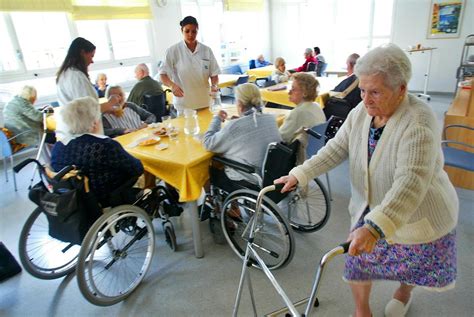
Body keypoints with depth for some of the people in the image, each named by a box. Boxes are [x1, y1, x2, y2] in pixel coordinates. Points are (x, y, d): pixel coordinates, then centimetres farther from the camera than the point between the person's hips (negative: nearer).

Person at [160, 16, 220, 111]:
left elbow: (214, 74, 6)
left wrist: (214, 85, -16)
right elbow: (163, 75, -3)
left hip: (204, 103, 2)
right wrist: (172, 85, -24)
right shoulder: (173, 51, -4)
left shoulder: (207, 50, 2)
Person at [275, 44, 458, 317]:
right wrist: (299, 175, -18)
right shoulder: (361, 112, -10)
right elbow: (337, 149, -7)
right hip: (370, 211, 4)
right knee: (358, 263, 8)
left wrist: (374, 227, -51)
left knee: (413, 266, 21)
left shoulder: (419, 122, -29)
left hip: (417, 215, -4)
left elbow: (411, 182, -40)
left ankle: (404, 291, 57)